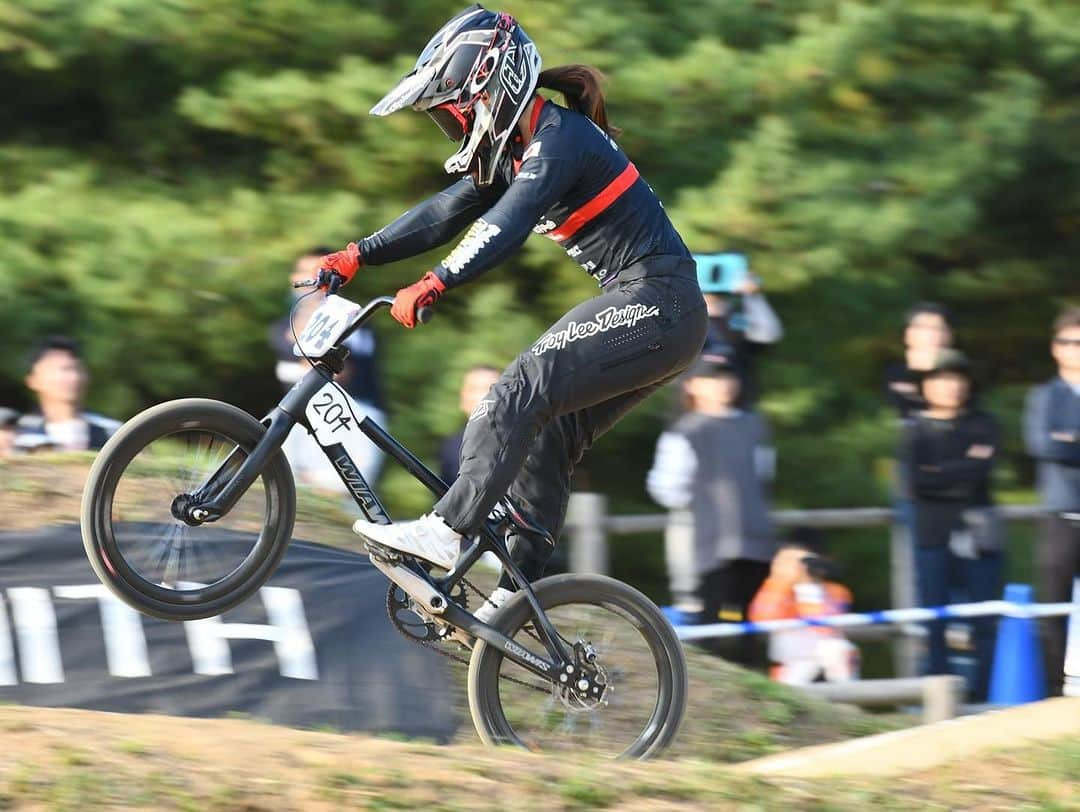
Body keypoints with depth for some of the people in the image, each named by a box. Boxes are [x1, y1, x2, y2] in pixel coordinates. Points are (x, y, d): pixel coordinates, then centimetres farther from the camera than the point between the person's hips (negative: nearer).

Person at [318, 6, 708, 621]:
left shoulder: (559, 138, -17)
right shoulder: (513, 149, 14)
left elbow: (509, 222, -31)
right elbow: (447, 213, 14)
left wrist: (434, 286, -41)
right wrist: (358, 256, 5)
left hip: (656, 305, -10)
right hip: (644, 310, 10)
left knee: (524, 389, -20)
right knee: (544, 437, 8)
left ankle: (446, 531, -25)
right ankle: (517, 597, 8)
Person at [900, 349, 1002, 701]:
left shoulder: (983, 424, 9)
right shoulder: (916, 429, 7)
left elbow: (983, 470, -9)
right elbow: (913, 481, -8)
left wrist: (938, 474, -9)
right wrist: (963, 473, -7)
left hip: (975, 532, 0)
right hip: (932, 535, 0)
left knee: (983, 622, -3)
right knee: (934, 622, 0)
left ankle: (982, 694, 1)